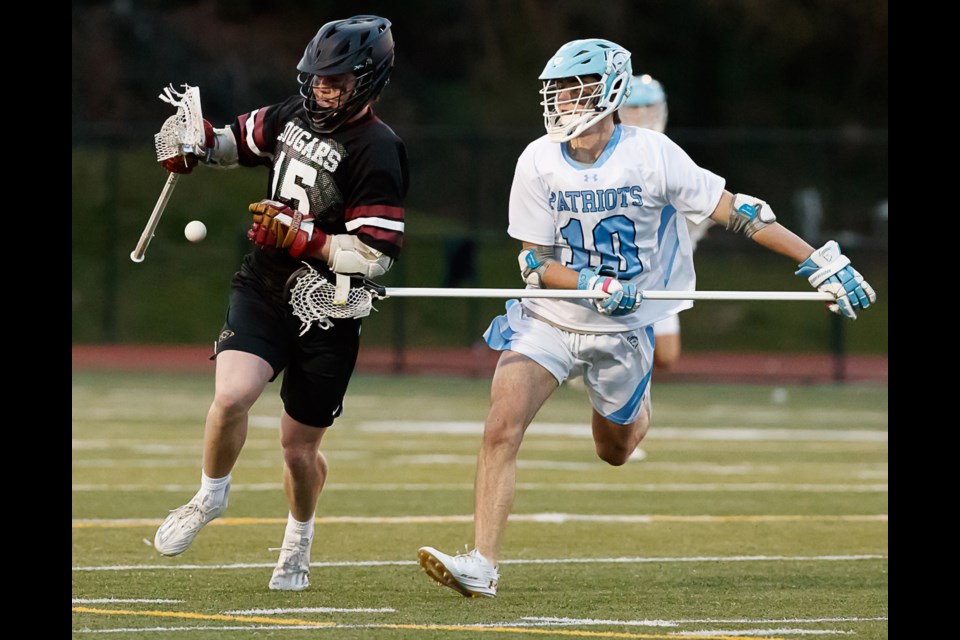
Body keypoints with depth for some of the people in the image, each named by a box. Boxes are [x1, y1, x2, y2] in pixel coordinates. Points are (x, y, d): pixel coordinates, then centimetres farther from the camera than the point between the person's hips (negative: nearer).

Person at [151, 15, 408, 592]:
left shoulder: (377, 154, -18)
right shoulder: (295, 115, 2)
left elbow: (375, 257, -21)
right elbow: (244, 140, 23)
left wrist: (302, 239, -26)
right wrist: (202, 144, 2)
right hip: (263, 288, 4)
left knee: (300, 444, 8)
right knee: (232, 395, -20)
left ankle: (298, 546, 37)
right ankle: (211, 497, 9)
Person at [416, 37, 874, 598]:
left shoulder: (651, 154, -14)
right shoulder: (539, 162, -7)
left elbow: (735, 211, -10)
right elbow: (534, 262, -4)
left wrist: (821, 263, -14)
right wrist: (590, 286, -24)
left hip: (624, 330, -1)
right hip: (549, 320, 1)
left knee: (615, 452, 13)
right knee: (502, 428, -18)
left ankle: (639, 404, 49)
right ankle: (482, 564, -15)